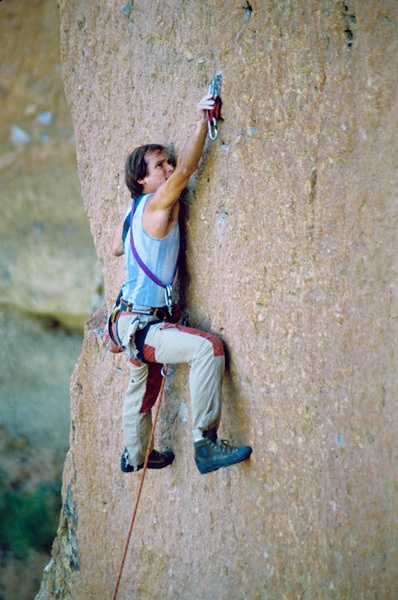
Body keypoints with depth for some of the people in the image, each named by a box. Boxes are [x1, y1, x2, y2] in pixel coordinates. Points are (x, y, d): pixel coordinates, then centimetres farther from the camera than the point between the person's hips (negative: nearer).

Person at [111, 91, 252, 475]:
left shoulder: (133, 212, 11)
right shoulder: (157, 205, -15)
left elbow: (116, 248, 29)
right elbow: (185, 170, -26)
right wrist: (202, 122, -24)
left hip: (134, 323, 11)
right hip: (141, 324, -11)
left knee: (144, 387, 28)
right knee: (208, 347, -29)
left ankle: (135, 455, 50)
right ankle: (205, 445, -32)